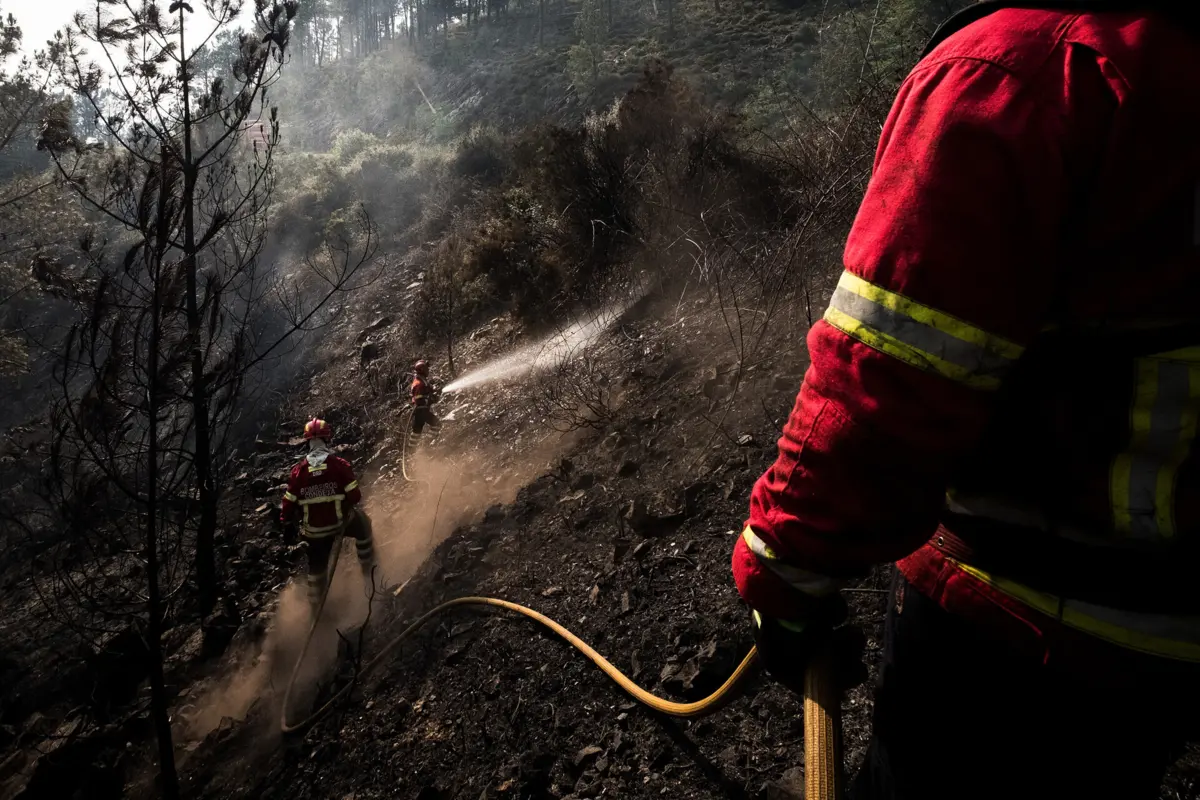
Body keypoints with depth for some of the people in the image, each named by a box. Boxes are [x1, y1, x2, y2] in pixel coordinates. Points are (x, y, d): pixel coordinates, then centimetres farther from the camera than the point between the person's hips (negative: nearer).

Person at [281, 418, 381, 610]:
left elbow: (289, 503, -4)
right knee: (363, 525, 29)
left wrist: (288, 525, 11)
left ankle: (316, 602, 43)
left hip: (314, 529, 2)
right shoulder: (339, 464, -17)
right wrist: (357, 509, 8)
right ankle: (371, 578, 27)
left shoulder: (298, 470, -10)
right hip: (342, 521, -2)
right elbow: (354, 496, -14)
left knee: (316, 564, 24)